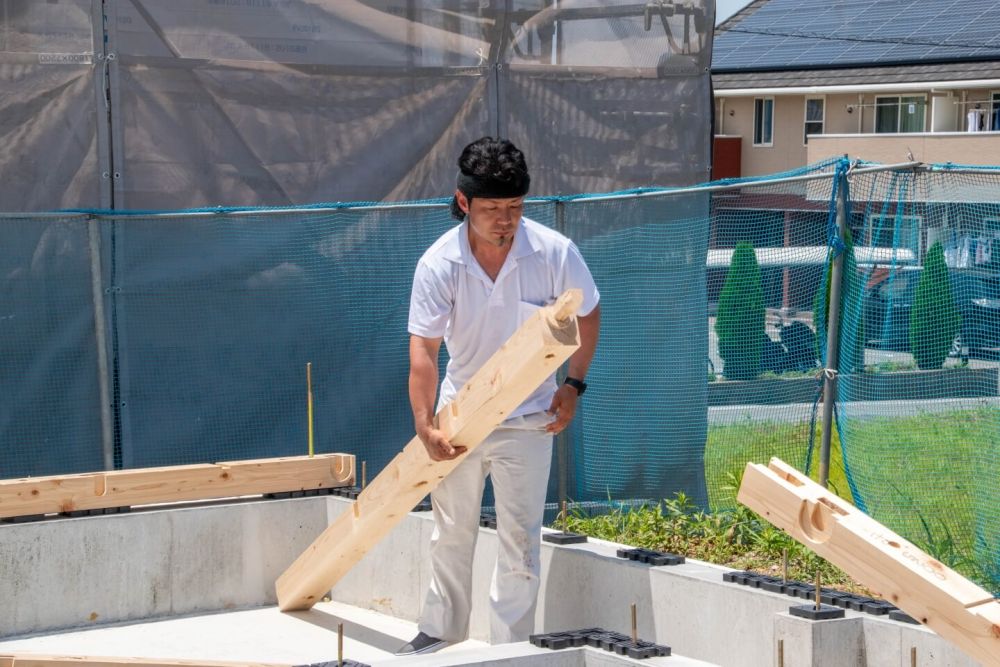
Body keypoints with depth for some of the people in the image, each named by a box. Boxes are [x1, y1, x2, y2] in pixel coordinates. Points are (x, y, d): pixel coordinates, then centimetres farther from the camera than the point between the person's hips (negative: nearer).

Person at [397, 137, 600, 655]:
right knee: (451, 530, 16)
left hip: (528, 416, -2)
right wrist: (424, 424, -22)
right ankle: (440, 631, 32)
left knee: (519, 538, -1)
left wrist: (574, 385, -5)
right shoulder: (438, 263, -17)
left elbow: (587, 315, 0)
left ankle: (511, 647, 9)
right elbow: (423, 348, -16)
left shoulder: (554, 252, -18)